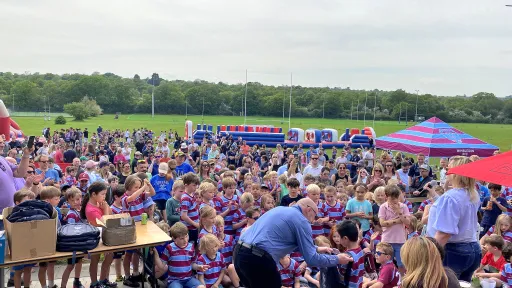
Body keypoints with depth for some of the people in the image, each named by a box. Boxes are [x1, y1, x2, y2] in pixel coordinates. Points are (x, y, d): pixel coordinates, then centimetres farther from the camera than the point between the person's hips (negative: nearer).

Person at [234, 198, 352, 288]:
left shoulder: (281, 209, 23)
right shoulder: (302, 221, -1)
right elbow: (311, 259, -1)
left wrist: (316, 249, 37)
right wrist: (337, 259, 13)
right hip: (258, 259, -8)